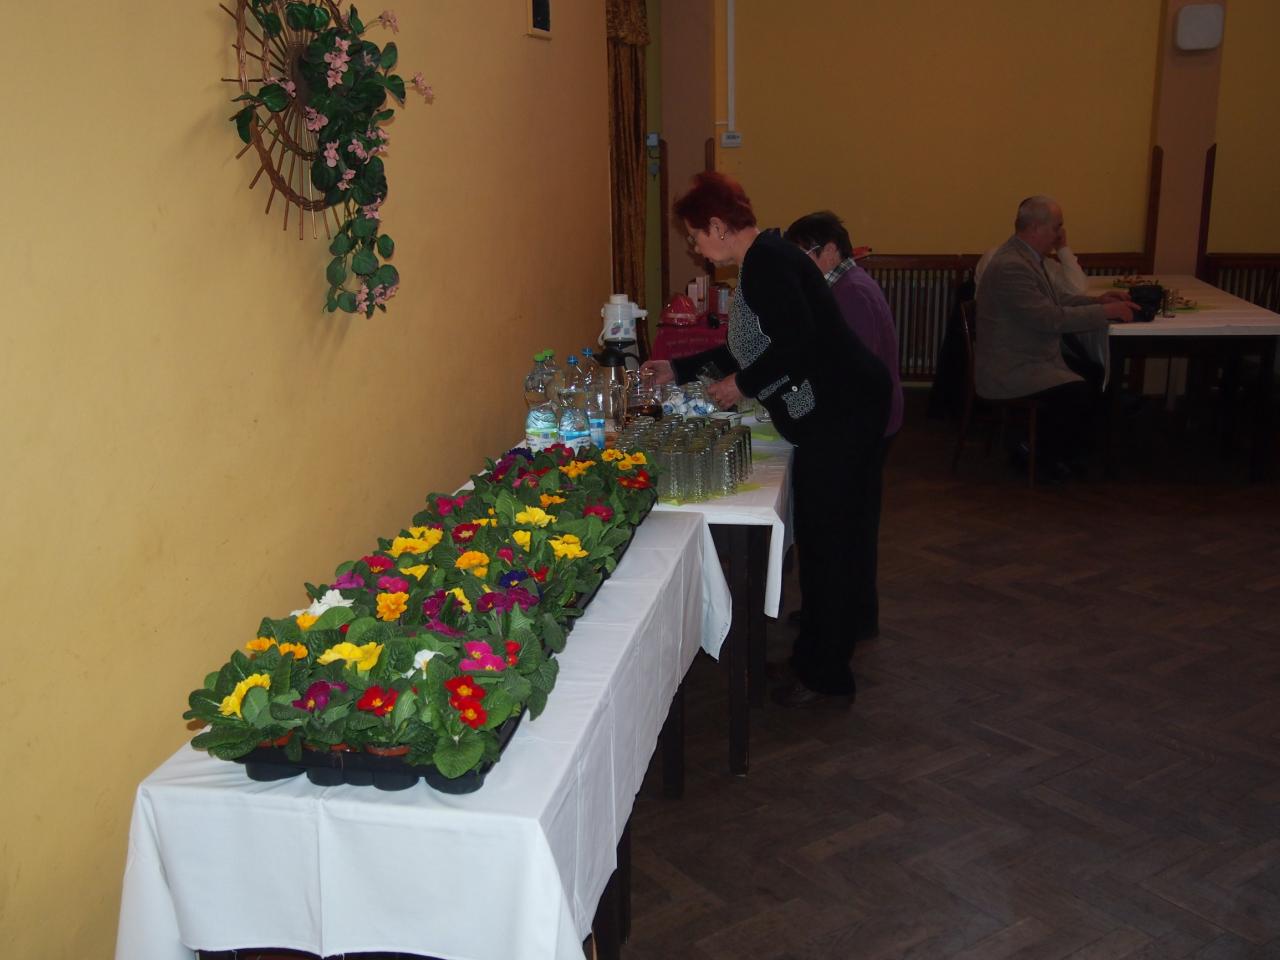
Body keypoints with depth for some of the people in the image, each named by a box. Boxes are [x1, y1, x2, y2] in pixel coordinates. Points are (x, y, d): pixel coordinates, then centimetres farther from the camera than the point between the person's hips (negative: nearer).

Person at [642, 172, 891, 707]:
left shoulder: (767, 261, -15)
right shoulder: (763, 259, 17)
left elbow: (796, 341, -25)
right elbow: (748, 347, 26)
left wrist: (742, 384, -12)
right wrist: (679, 370, 28)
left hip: (838, 412, -10)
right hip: (842, 407, 10)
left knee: (824, 536, -3)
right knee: (838, 528, 20)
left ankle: (825, 676, 6)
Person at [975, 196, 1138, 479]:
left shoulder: (1026, 256, 9)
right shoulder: (1010, 266, -23)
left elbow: (1054, 299, 18)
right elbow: (1051, 318, -25)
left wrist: (1099, 300, 4)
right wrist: (1105, 312, -18)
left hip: (1029, 358, 10)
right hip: (1010, 370, -10)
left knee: (1096, 377, 4)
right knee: (1080, 393, -20)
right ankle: (1038, 454, 3)